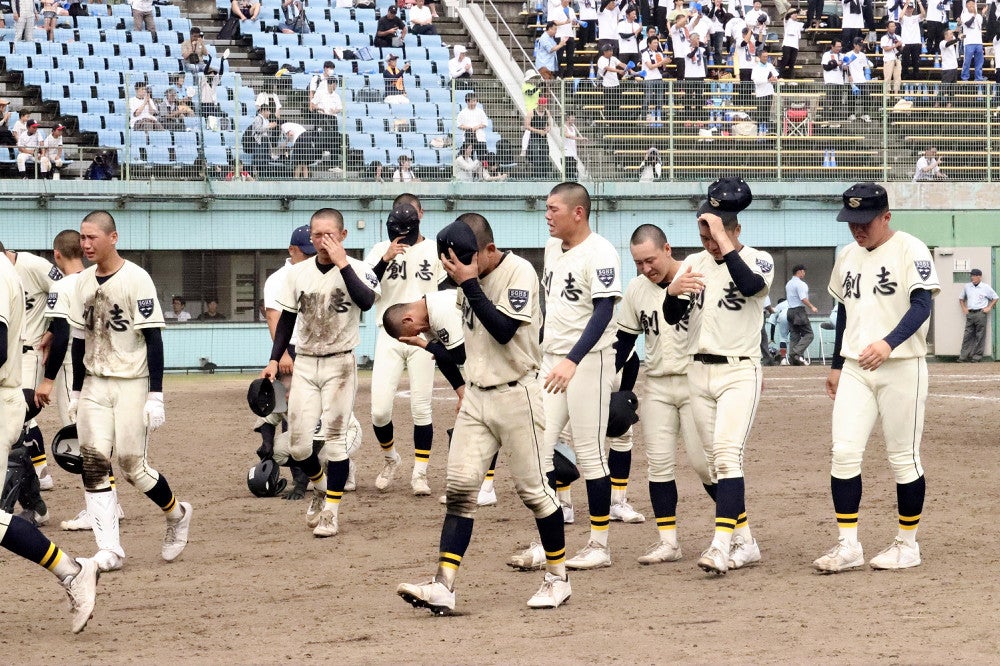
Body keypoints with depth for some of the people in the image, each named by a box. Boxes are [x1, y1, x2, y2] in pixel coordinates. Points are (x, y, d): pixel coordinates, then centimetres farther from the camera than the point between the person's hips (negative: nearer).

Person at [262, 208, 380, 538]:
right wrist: (274, 359, 7)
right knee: (298, 444, 0)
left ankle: (332, 509, 7)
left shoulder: (357, 270, -8)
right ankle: (320, 486, 29)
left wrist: (341, 264, -27)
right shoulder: (298, 273, 4)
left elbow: (366, 302, -28)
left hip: (339, 364, -3)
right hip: (304, 364, 3)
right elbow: (286, 319, 13)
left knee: (335, 438, -4)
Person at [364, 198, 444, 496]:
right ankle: (390, 458, 20)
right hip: (389, 337, 0)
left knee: (421, 408, -1)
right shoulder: (380, 250, 2)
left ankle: (420, 473, 8)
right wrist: (386, 259, -24)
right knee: (380, 410, -6)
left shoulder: (435, 251, 3)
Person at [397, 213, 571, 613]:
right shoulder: (470, 280, 9)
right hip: (476, 396, 7)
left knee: (532, 489, 1)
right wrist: (466, 387, 14)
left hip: (515, 396, -7)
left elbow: (503, 330, -25)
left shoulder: (519, 273, -13)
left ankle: (558, 578, 16)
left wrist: (469, 284, -24)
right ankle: (443, 587, -8)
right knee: (459, 488, -2)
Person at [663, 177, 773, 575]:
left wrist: (724, 242, -25)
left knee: (727, 455, -18)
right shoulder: (694, 264, 8)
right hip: (698, 373, 6)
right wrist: (672, 292, -19)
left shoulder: (757, 260, -5)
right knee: (717, 461, 8)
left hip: (739, 372, -6)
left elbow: (750, 285, -29)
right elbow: (672, 318, 3)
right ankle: (744, 542, 17)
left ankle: (722, 545, -26)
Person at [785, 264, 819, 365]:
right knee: (808, 334, -6)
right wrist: (812, 307, -9)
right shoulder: (800, 284, -11)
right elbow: (803, 299, -18)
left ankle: (792, 359, 1)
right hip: (799, 310, -9)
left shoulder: (788, 284, 17)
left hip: (790, 310, 9)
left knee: (794, 335, 7)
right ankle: (797, 353, -21)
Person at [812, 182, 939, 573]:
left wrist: (889, 343, -34)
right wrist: (836, 365, 21)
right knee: (844, 453, -4)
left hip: (901, 367, -6)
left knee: (903, 458, 1)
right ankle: (848, 546, 0)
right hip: (855, 369, 6)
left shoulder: (910, 250, -8)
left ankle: (908, 544, 13)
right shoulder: (847, 257, 13)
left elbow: (922, 305, -19)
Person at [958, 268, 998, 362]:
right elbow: (961, 298, 25)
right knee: (967, 335, -1)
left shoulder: (986, 287, 3)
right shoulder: (967, 286, 13)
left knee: (980, 336, -3)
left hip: (981, 314, -3)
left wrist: (989, 308, 0)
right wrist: (964, 308, 12)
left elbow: (995, 298, 10)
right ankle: (963, 356, -3)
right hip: (970, 314, 3)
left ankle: (977, 356, 0)